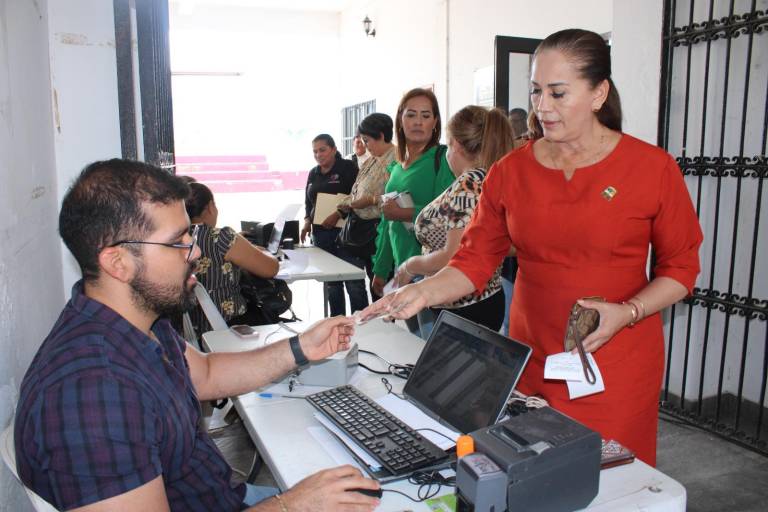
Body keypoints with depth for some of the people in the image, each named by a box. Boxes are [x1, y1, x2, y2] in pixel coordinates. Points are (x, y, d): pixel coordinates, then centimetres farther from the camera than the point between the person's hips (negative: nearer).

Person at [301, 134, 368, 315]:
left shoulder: (348, 168, -2)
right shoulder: (313, 174, 17)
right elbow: (308, 202, 24)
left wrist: (338, 214, -19)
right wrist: (307, 221, 7)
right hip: (320, 233, 6)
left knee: (354, 283, -6)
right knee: (331, 283, 9)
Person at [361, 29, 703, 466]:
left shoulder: (653, 168, -6)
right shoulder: (510, 172, 0)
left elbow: (680, 267, 0)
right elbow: (476, 260, -1)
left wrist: (627, 312, -16)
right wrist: (423, 293, -17)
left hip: (617, 362, -2)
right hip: (531, 357, 2)